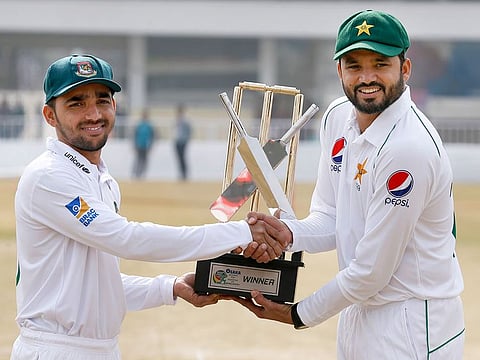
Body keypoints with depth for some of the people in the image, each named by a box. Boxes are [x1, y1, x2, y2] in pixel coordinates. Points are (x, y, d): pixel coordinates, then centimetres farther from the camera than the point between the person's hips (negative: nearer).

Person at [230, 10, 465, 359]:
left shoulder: (409, 148, -25)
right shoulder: (338, 117, 2)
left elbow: (372, 269, -21)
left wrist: (298, 315, -10)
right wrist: (288, 232, -13)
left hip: (412, 329, -8)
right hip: (358, 313, 8)